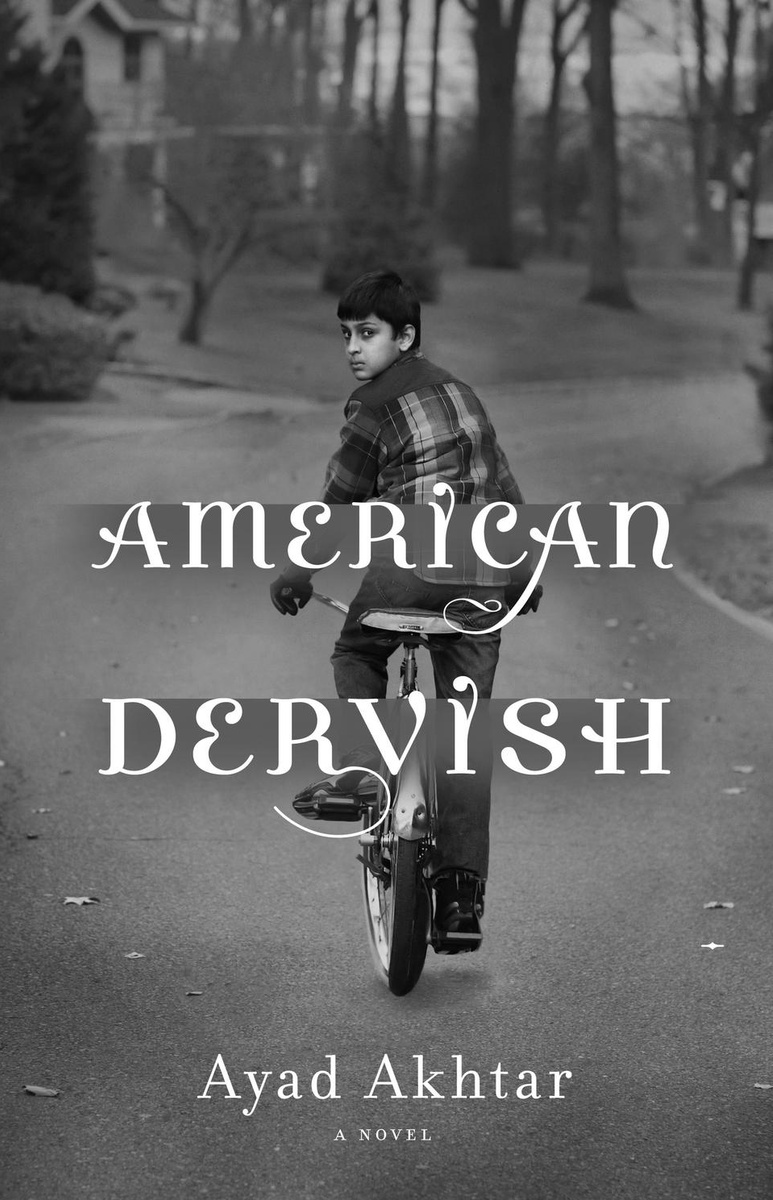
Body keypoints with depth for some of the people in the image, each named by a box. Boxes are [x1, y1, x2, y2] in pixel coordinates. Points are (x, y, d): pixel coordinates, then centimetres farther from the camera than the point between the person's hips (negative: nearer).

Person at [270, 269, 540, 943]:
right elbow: (506, 491, 27)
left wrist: (295, 577, 13)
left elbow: (337, 507, 1)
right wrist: (527, 572, 38)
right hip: (484, 580, 6)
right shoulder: (459, 392, 20)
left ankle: (363, 769, 3)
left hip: (412, 564, -6)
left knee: (356, 654, 24)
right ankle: (463, 893, 2)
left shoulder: (374, 405, -2)